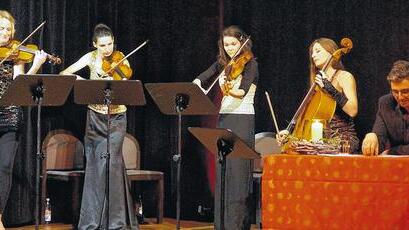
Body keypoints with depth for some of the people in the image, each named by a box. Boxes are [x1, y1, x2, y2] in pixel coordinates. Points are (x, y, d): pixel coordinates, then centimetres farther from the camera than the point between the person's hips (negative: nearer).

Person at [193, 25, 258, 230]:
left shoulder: (249, 63, -5)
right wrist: (198, 86, -15)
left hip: (242, 120, -7)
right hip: (224, 119, 7)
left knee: (238, 171, -10)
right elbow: (200, 79, 8)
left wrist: (229, 90, -40)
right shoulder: (223, 63, 14)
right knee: (222, 172, 5)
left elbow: (242, 92, -20)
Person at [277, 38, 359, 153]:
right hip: (322, 137, 6)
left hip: (343, 138, -6)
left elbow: (353, 111, -17)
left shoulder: (344, 77, -2)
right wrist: (289, 131, 4)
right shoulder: (318, 81, 17)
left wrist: (330, 89, -21)